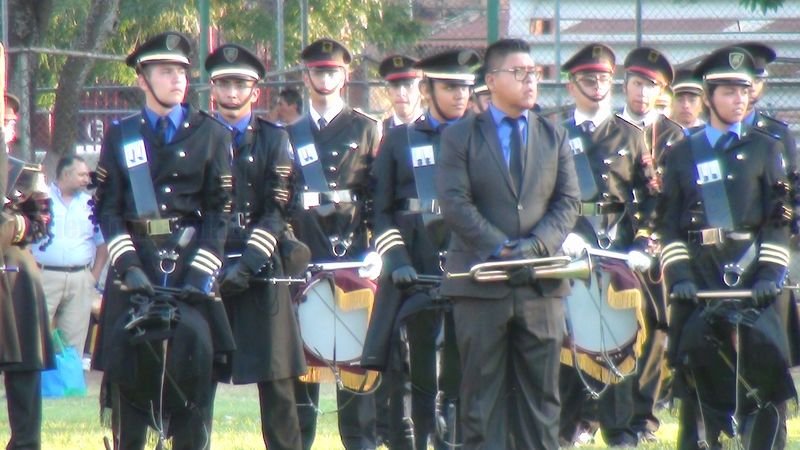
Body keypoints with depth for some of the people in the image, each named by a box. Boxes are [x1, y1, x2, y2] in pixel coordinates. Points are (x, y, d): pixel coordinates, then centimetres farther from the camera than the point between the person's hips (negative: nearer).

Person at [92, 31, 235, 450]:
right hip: (135, 265, 1)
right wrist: (128, 266, -10)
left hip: (190, 262, -1)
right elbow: (107, 209, 5)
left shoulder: (211, 134, 7)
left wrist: (199, 275, -9)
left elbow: (220, 211, 2)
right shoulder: (120, 136, 10)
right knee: (127, 363, -5)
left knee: (194, 354, -8)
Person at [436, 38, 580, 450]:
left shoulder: (555, 138, 13)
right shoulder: (460, 136, 3)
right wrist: (499, 247, -17)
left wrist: (536, 245, -13)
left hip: (541, 284, 3)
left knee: (540, 392, 4)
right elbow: (454, 202, -7)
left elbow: (568, 202, 5)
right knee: (483, 392, 0)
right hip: (481, 283, -3)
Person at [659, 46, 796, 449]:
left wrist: (770, 273, -8)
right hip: (698, 278, 1)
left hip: (752, 278, -1)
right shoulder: (681, 156, 14)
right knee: (697, 372, -1)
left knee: (766, 368, -10)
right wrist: (677, 274, -6)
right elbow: (668, 223, 8)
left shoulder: (765, 149, 11)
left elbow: (779, 220, 5)